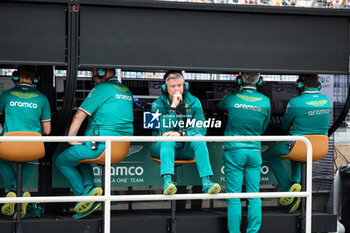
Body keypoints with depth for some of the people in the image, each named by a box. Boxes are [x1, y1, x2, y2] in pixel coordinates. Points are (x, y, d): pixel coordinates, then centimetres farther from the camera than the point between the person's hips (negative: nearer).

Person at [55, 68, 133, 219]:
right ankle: (89, 187, 8)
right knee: (80, 156, 32)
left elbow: (79, 116, -10)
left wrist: (71, 138, -2)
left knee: (61, 161, 10)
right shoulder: (127, 92, 16)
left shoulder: (102, 88, -8)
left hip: (100, 144, -8)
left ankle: (83, 194, -4)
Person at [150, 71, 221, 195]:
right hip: (162, 147, -2)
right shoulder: (158, 104, -3)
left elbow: (201, 129, -7)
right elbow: (163, 129, -17)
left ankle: (206, 182, -39)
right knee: (168, 138, -34)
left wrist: (181, 133, -23)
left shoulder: (193, 102, 3)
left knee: (199, 137, -27)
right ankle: (167, 181, -54)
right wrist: (173, 107, -22)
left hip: (185, 149, 2)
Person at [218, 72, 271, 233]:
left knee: (233, 198, 0)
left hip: (234, 151, -2)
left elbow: (219, 106, 17)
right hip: (254, 150, 2)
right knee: (254, 197, 7)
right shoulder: (265, 102, -3)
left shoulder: (231, 99, -8)